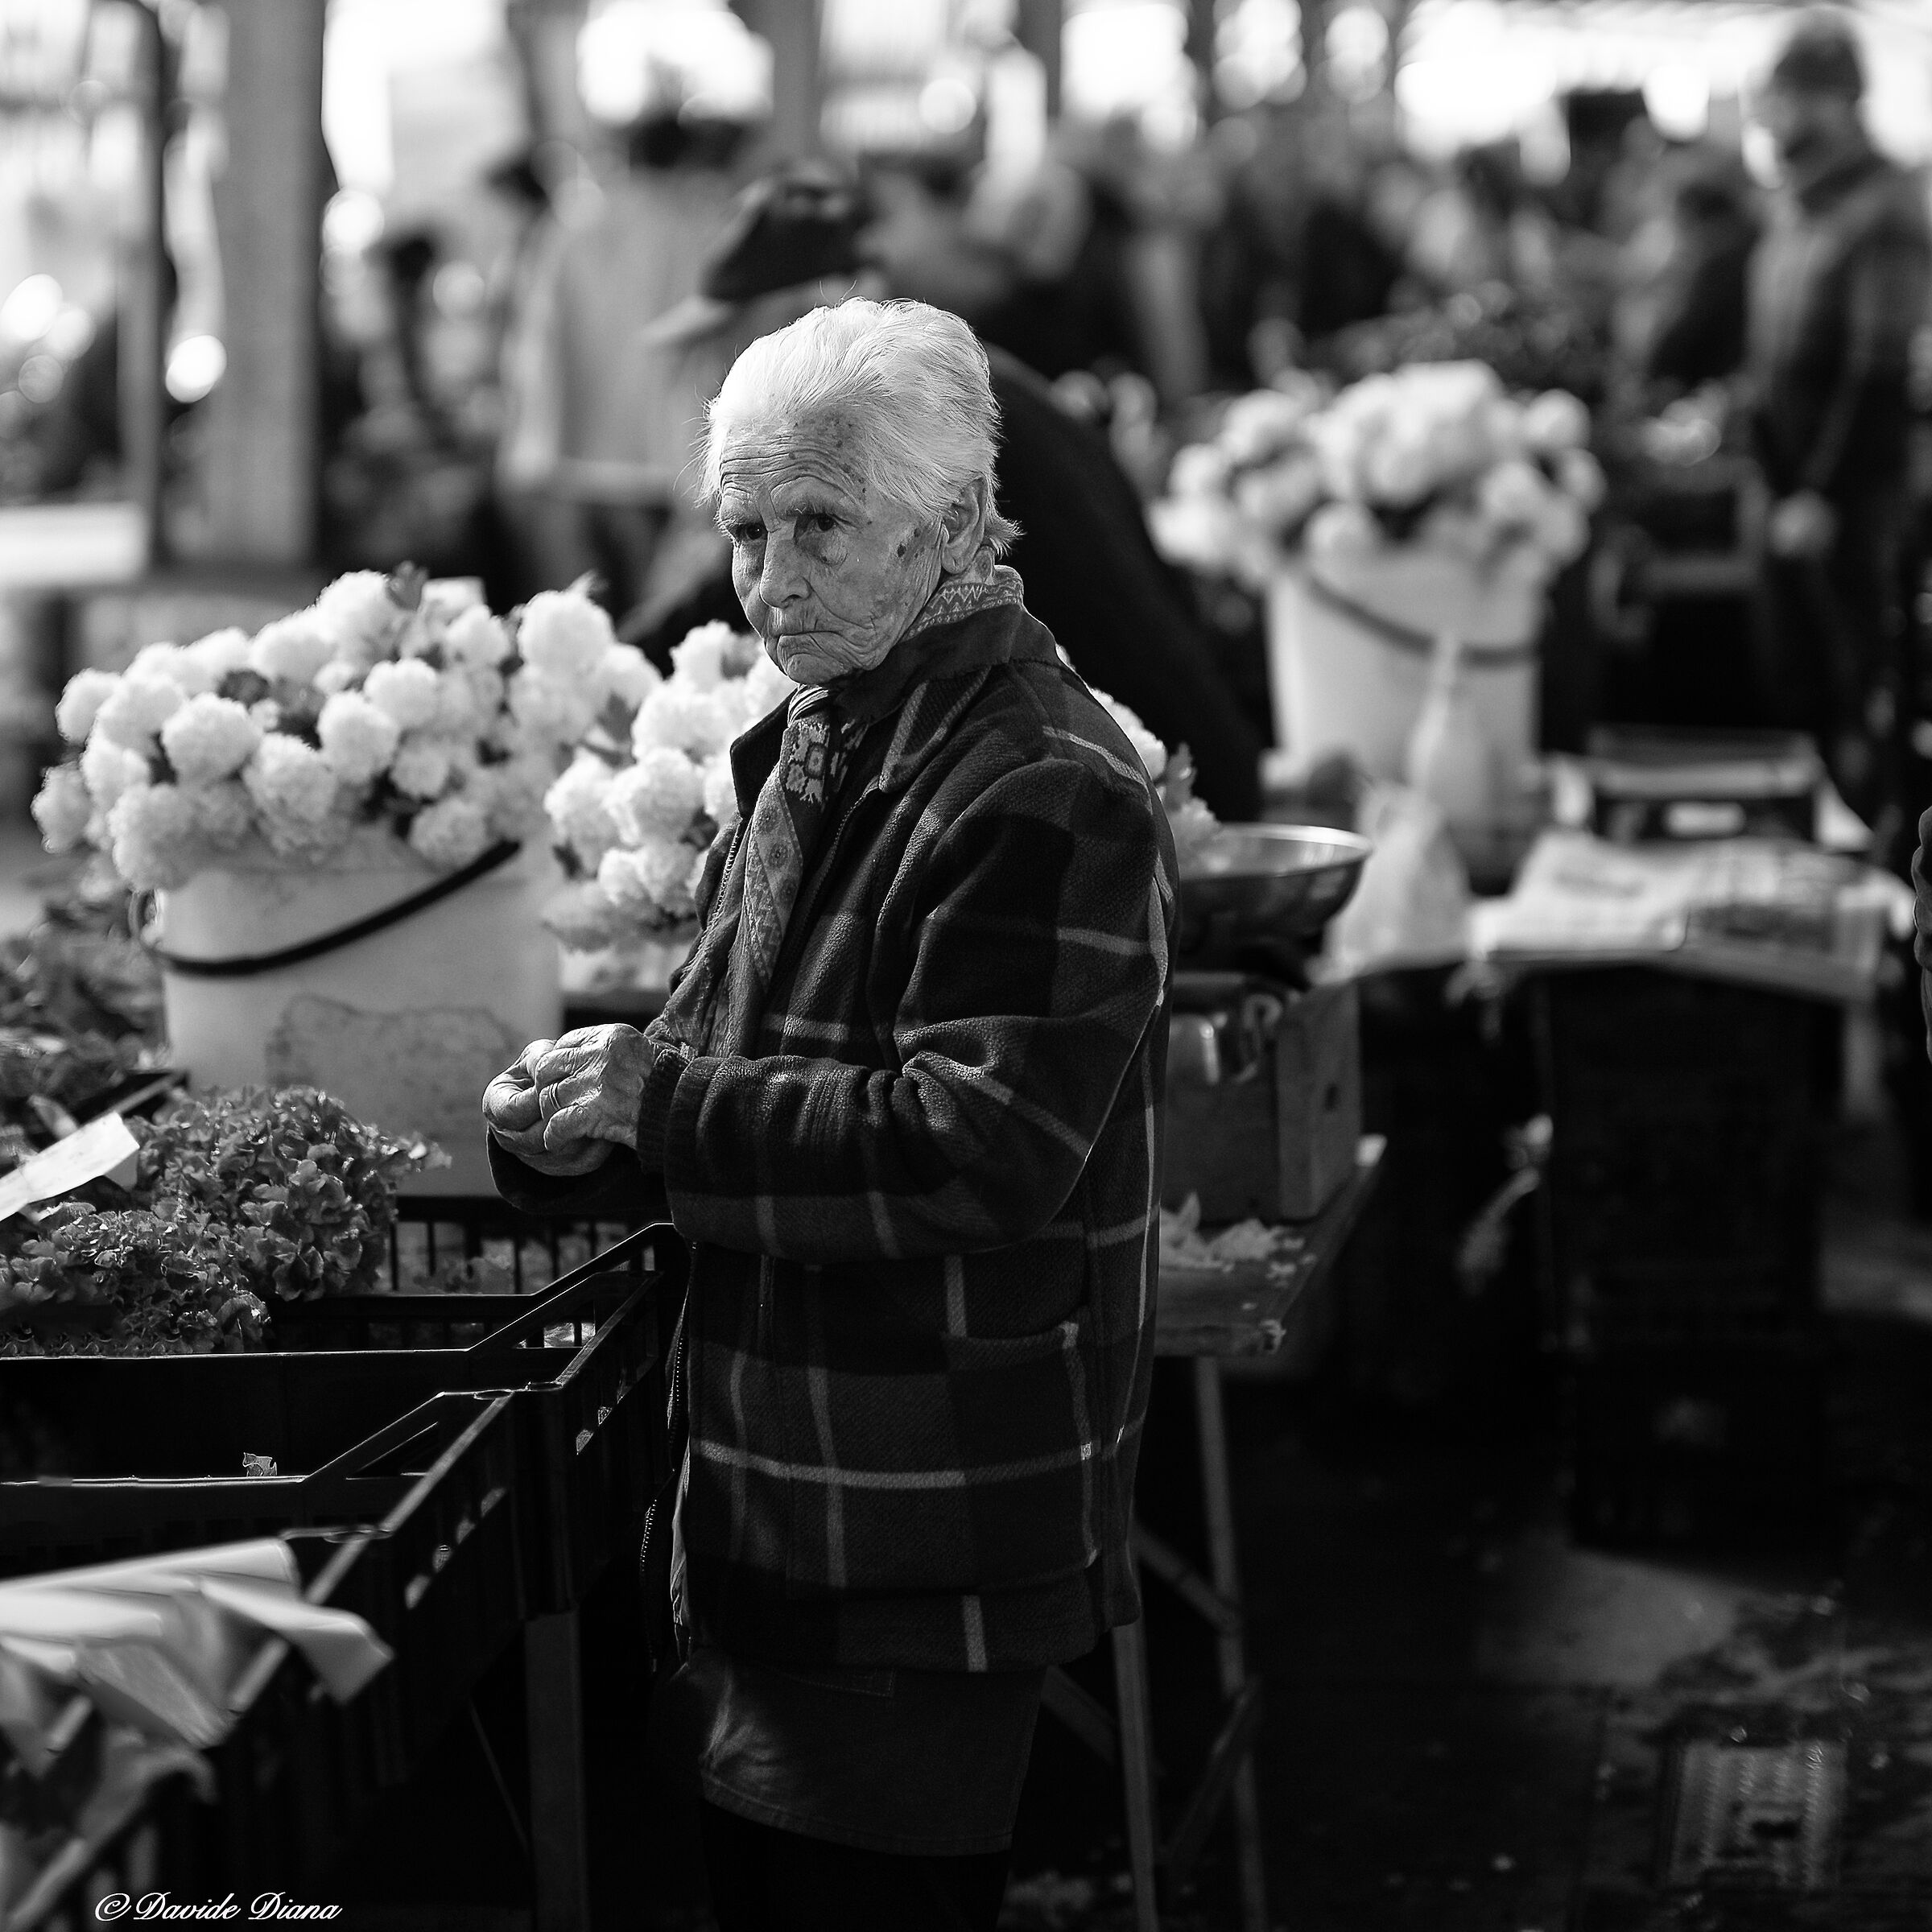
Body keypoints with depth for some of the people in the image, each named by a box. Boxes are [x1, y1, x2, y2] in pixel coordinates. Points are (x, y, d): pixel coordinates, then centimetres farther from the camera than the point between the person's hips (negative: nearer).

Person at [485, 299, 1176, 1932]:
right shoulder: (812, 754, 13)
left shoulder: (1049, 798, -18)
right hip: (773, 1502, 9)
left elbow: (987, 1145, -26)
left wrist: (661, 1097, -21)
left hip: (935, 1538, -9)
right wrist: (585, 1130, 0)